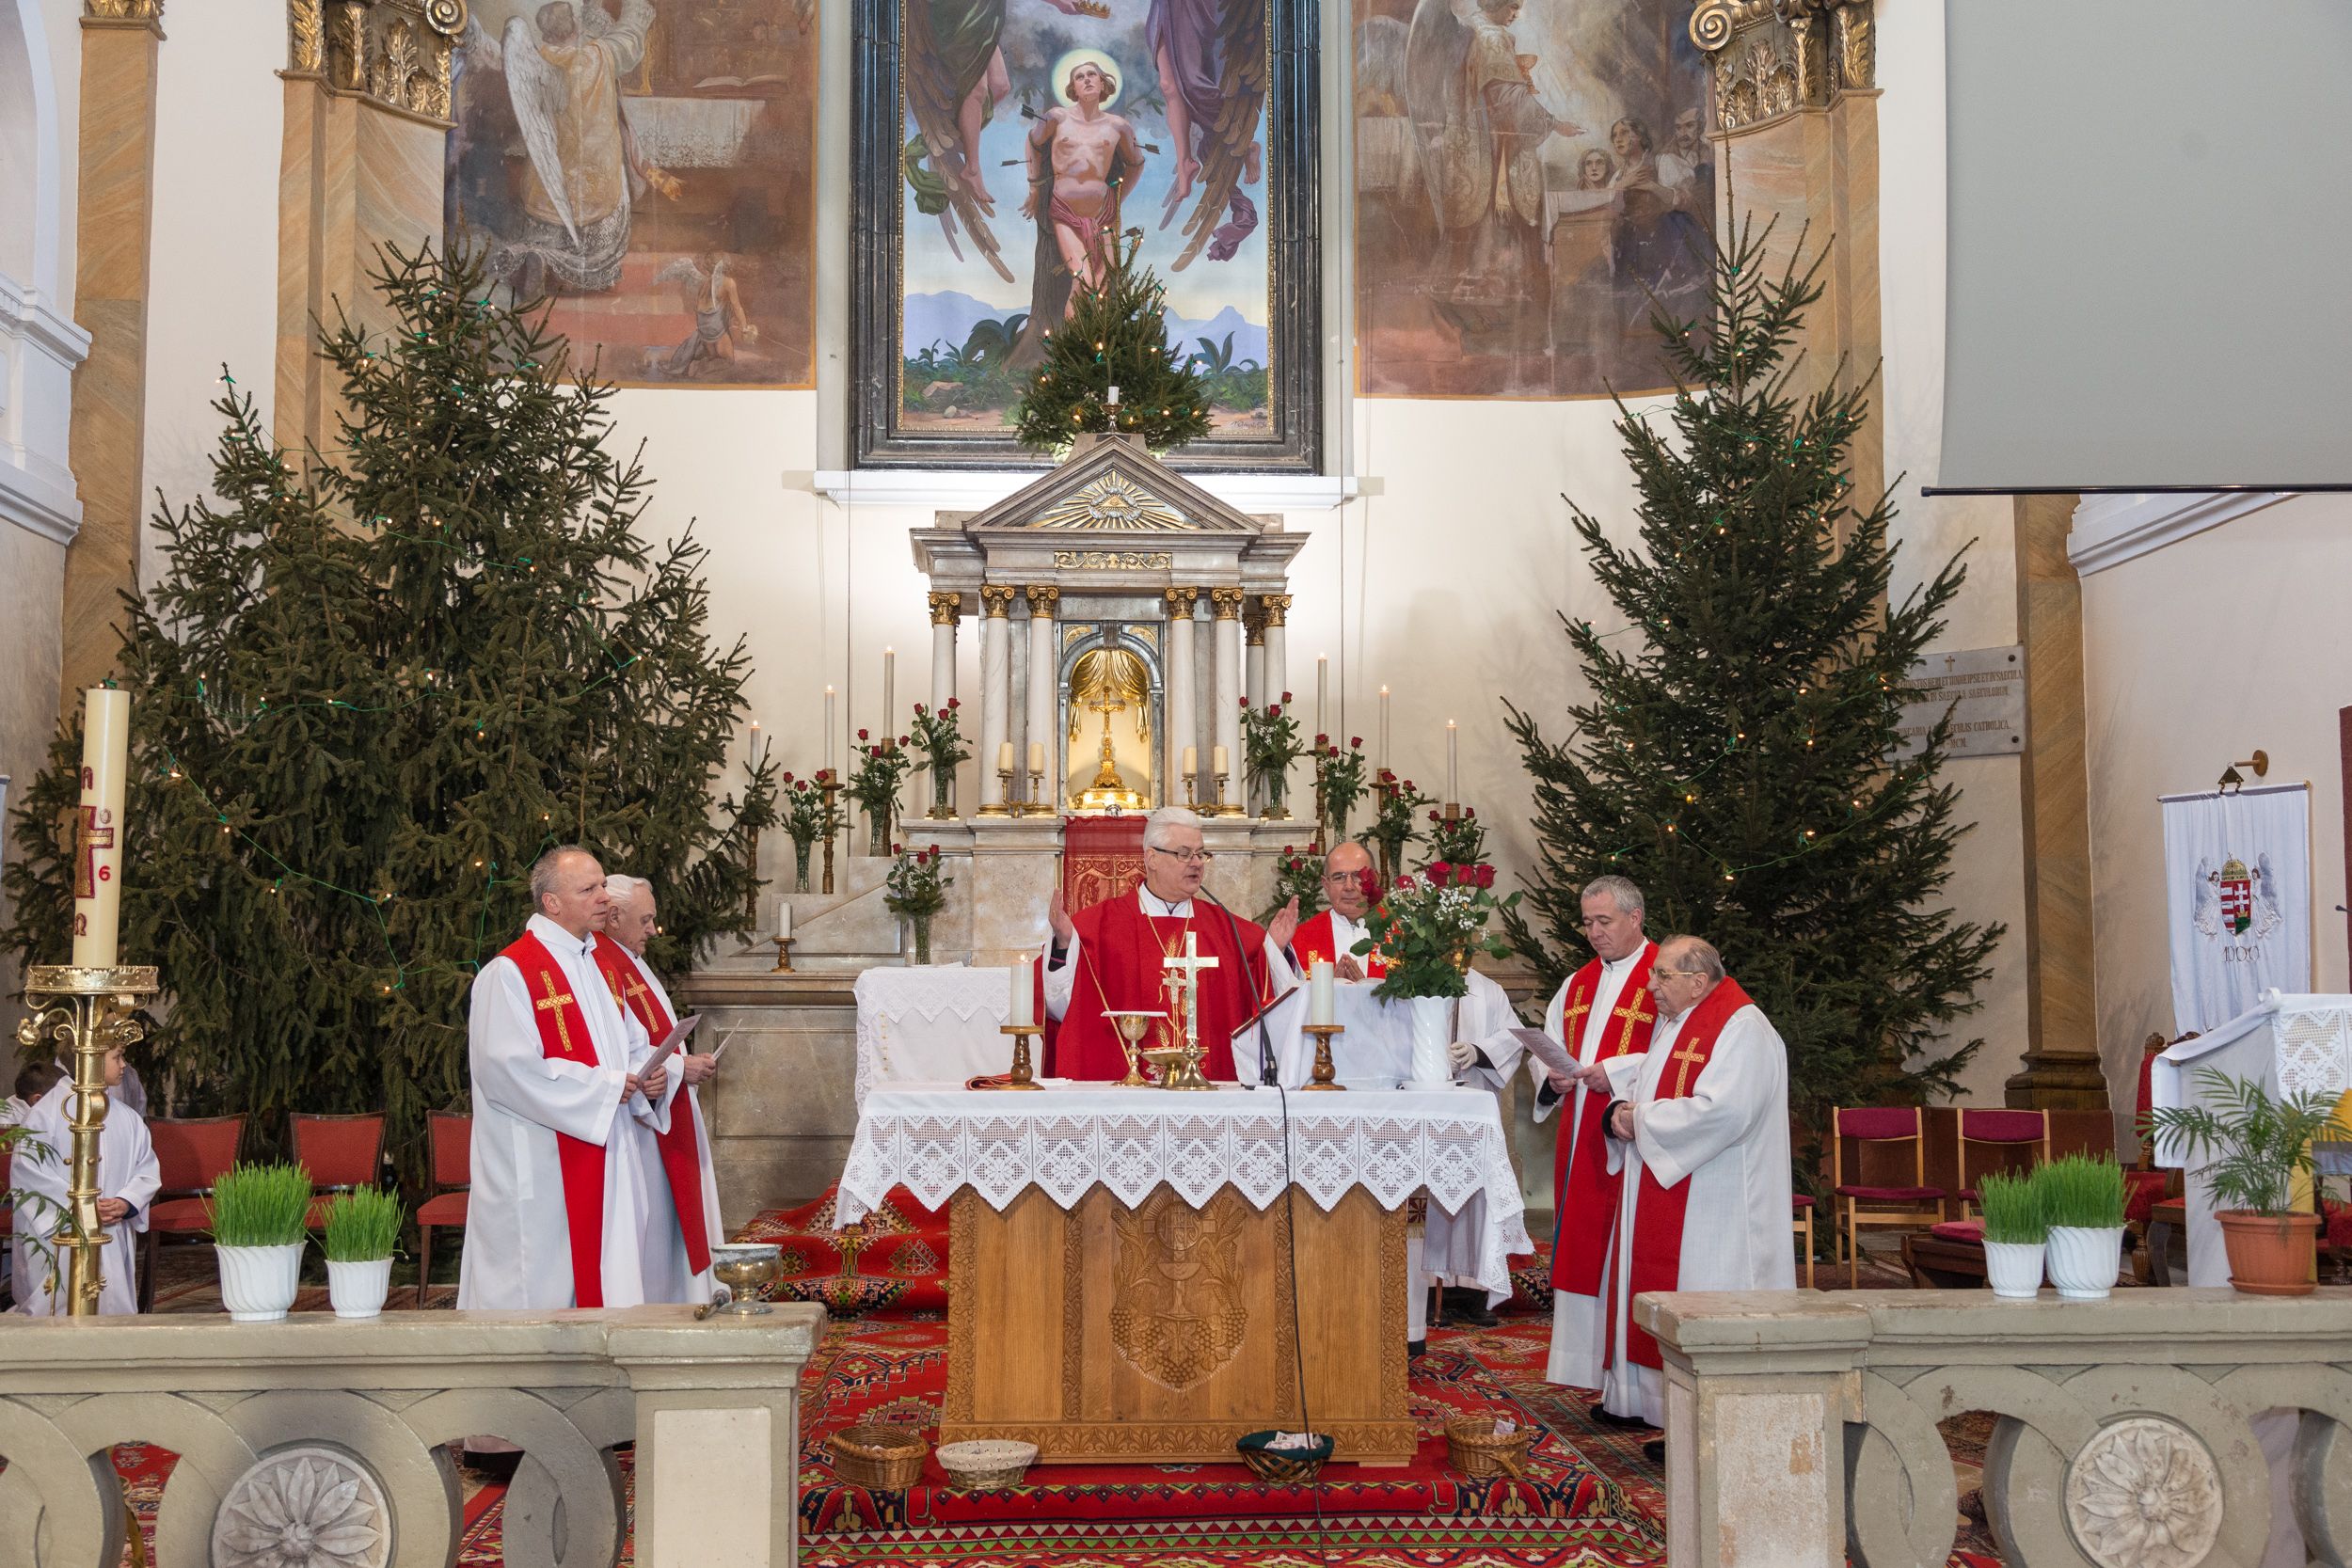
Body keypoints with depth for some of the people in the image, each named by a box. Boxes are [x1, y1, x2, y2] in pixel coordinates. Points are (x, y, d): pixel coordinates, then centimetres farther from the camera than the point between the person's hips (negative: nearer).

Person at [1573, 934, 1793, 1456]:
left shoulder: (1741, 1030, -16)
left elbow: (1723, 1111, -26)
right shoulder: (1671, 1024, 14)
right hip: (1663, 1202, 10)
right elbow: (1655, 1084, 23)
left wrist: (1643, 1119, -17)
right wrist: (1620, 1108, 1)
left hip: (1713, 1212, -10)